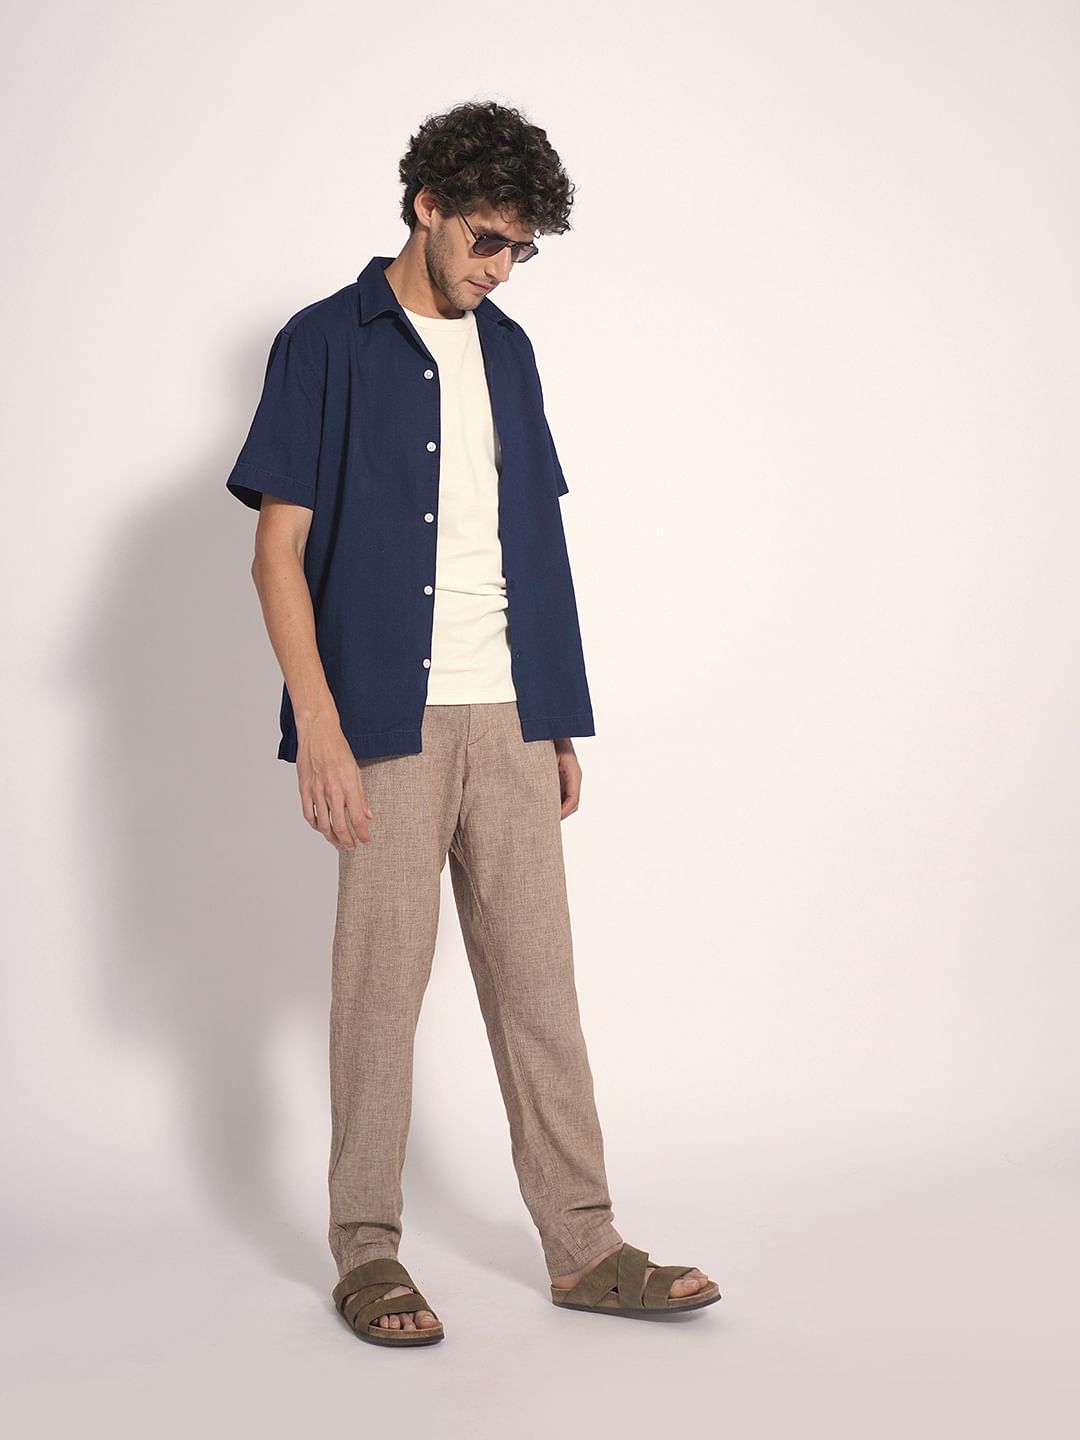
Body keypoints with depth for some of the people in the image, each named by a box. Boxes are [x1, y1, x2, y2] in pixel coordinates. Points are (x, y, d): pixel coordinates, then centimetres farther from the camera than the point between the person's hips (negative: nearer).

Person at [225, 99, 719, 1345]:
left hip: (510, 719, 5)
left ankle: (583, 1248, 14)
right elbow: (279, 549, -6)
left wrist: (561, 722, 14)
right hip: (391, 718, -5)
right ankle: (366, 1253, 14)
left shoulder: (506, 351, 16)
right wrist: (319, 727, -14)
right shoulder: (326, 343, -1)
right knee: (380, 982, 1)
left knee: (538, 978, 7)